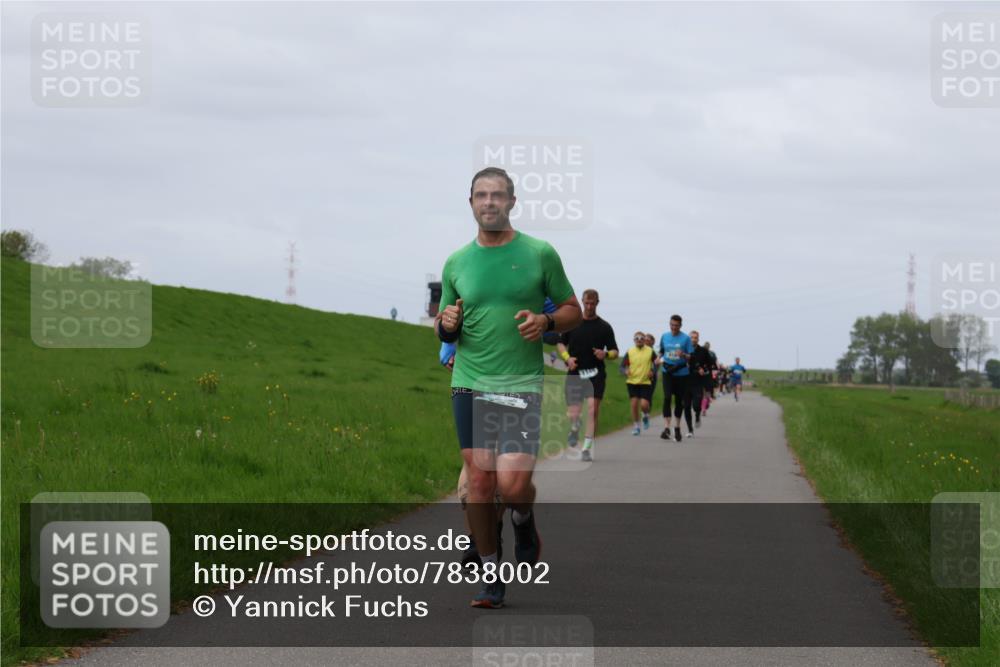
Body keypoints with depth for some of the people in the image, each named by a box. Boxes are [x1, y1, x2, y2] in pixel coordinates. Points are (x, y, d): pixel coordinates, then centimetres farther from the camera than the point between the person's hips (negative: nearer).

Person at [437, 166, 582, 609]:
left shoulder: (540, 254, 3)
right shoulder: (456, 262, 10)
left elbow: (573, 311, 9)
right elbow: (445, 331, 19)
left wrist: (545, 322, -12)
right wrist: (445, 325, -5)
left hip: (521, 385, -2)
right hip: (469, 384, 2)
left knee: (512, 484, -12)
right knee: (479, 479, -1)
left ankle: (523, 522, 23)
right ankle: (491, 576, 10)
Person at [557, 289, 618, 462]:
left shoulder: (604, 327, 3)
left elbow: (615, 352, 5)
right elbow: (561, 343, 16)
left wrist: (606, 354, -18)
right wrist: (567, 358, -3)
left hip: (595, 374, -1)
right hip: (574, 374, 1)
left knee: (593, 409, -14)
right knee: (573, 414, -2)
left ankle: (587, 448, -9)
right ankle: (575, 429, 35)